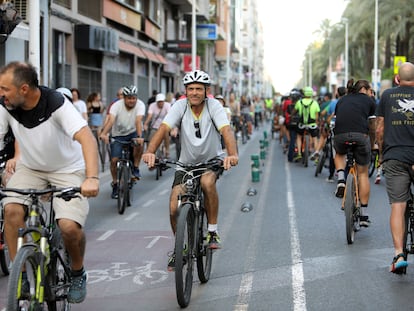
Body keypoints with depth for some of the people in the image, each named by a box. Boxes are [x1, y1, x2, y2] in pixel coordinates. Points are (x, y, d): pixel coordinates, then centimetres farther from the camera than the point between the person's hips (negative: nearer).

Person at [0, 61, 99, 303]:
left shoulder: (57, 104, -28)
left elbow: (86, 138, -37)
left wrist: (92, 178, -52)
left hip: (67, 169, -3)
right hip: (30, 168, 4)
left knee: (69, 226, -21)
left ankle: (78, 273, 11)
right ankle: (21, 275, -7)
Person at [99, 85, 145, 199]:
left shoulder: (140, 105, -18)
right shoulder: (117, 105, -19)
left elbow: (138, 121, -32)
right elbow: (110, 120, -34)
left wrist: (139, 136, -49)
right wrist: (103, 134, -51)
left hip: (133, 132, 0)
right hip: (118, 135, 0)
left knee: (139, 143, -34)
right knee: (114, 160, -11)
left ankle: (136, 168, -13)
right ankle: (115, 185, 10)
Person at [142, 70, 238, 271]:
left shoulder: (213, 106, -17)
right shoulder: (180, 106, -13)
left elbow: (226, 130, -32)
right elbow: (163, 128, -26)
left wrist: (232, 154, -51)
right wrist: (150, 151, -44)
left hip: (212, 159, -2)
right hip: (186, 162, 2)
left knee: (207, 182, -37)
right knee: (174, 208, -11)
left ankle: (213, 231, -18)